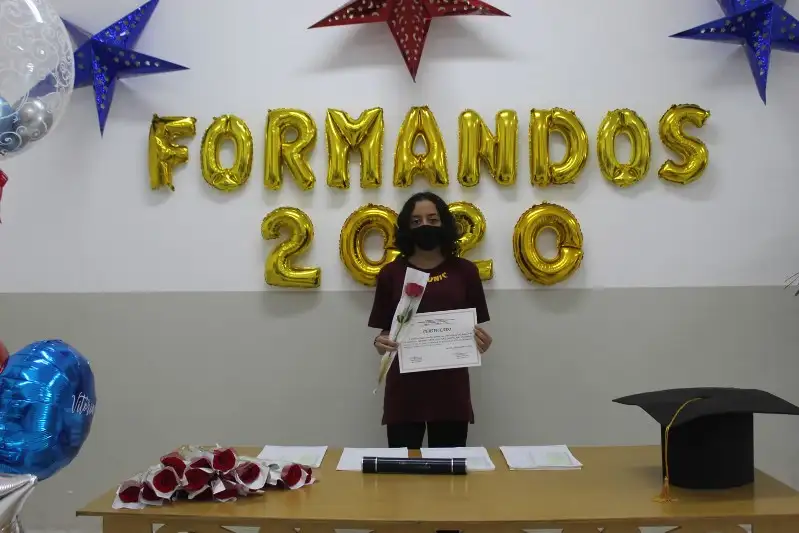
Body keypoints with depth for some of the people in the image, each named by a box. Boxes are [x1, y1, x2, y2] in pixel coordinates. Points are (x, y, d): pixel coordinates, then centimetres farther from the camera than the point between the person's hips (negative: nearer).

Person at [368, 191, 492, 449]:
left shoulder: (464, 270, 4)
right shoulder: (391, 273, 3)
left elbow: (475, 329, 9)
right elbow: (383, 332, 6)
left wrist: (482, 341, -12)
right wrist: (380, 344, -16)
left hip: (451, 389, 1)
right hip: (404, 389, -1)